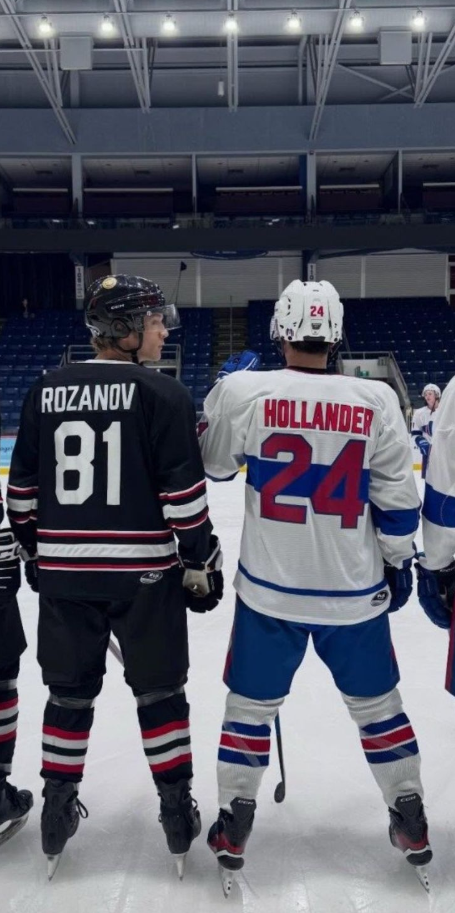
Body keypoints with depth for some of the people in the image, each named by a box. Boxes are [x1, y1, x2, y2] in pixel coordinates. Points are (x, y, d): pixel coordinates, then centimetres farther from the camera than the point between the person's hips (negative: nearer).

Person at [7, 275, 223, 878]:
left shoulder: (45, 391, 4)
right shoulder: (162, 395, -10)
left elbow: (23, 488, 8)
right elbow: (183, 493, -12)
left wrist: (35, 551, 20)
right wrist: (201, 564, -3)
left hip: (62, 573, 4)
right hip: (143, 573, -3)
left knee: (70, 694, 18)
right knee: (159, 692, 13)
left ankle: (58, 814, 30)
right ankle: (178, 815, 23)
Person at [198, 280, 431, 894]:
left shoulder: (244, 392, -12)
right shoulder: (376, 400, -8)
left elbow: (210, 463, 4)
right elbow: (398, 499, -3)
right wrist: (398, 560, 12)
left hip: (270, 590, -1)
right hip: (355, 591, 2)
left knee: (252, 705, 16)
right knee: (376, 704, 20)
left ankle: (233, 829, 24)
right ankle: (412, 824, 33)